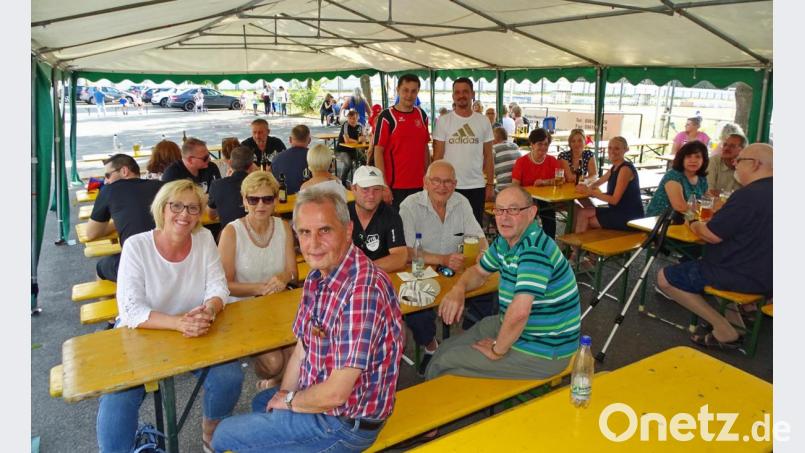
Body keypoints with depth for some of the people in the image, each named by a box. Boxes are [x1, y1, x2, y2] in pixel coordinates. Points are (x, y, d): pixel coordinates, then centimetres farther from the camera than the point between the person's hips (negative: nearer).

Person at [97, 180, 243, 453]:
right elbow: (132, 310, -19)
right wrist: (179, 323, -35)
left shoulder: (204, 239, -5)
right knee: (117, 401, -24)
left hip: (196, 334, 2)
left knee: (229, 378, -18)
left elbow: (217, 288, -4)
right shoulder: (136, 246, -13)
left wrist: (208, 312, -28)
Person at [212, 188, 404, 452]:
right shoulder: (317, 277, -1)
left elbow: (335, 394, -29)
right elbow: (302, 349, 8)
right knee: (261, 402, 33)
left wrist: (289, 401, -11)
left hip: (346, 423, -8)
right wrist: (283, 397, -3)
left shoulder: (363, 291, -32)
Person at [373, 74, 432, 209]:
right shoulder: (387, 116, -6)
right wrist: (383, 184, -15)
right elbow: (378, 151, -9)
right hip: (395, 185, -5)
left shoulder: (422, 115, 9)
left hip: (419, 184, 5)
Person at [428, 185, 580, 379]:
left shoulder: (534, 248, -29)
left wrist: (497, 351, -20)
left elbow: (519, 312, -37)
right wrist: (458, 289, -6)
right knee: (448, 347, 11)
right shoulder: (505, 240, 2)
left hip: (542, 350, -9)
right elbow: (479, 272, 17)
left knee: (445, 363, -4)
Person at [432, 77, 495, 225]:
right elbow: (437, 156, -2)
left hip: (477, 186, 2)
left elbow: (488, 156, 7)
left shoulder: (483, 121, 5)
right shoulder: (443, 122, -1)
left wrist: (490, 184, 3)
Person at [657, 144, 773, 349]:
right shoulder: (767, 191, 6)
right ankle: (736, 312, 19)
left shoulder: (749, 194, -23)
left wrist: (696, 225, -1)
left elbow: (712, 235, -21)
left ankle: (725, 331, -1)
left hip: (742, 276, -10)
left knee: (664, 277, -1)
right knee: (692, 265, 31)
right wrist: (707, 224, 7)